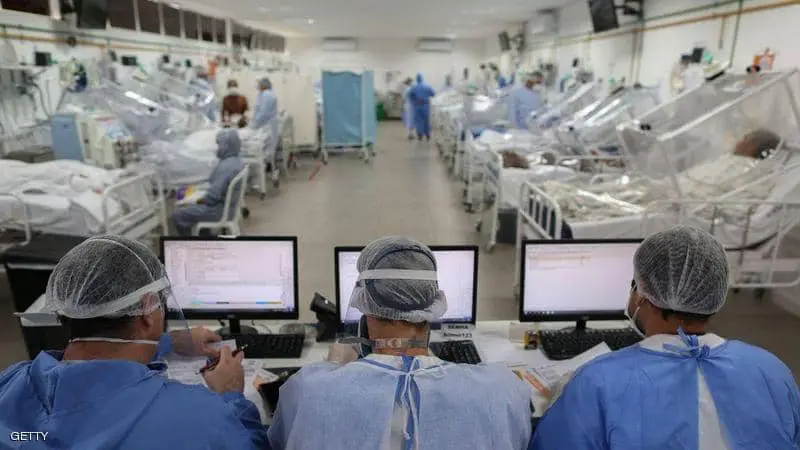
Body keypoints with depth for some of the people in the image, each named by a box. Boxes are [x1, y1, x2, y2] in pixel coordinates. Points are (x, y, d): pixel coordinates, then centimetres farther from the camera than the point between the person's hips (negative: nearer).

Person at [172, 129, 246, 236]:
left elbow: (213, 196, -29)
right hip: (229, 205, 10)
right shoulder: (238, 161, 0)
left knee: (177, 215, 0)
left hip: (219, 209, -10)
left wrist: (200, 200, -10)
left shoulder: (225, 167, -30)